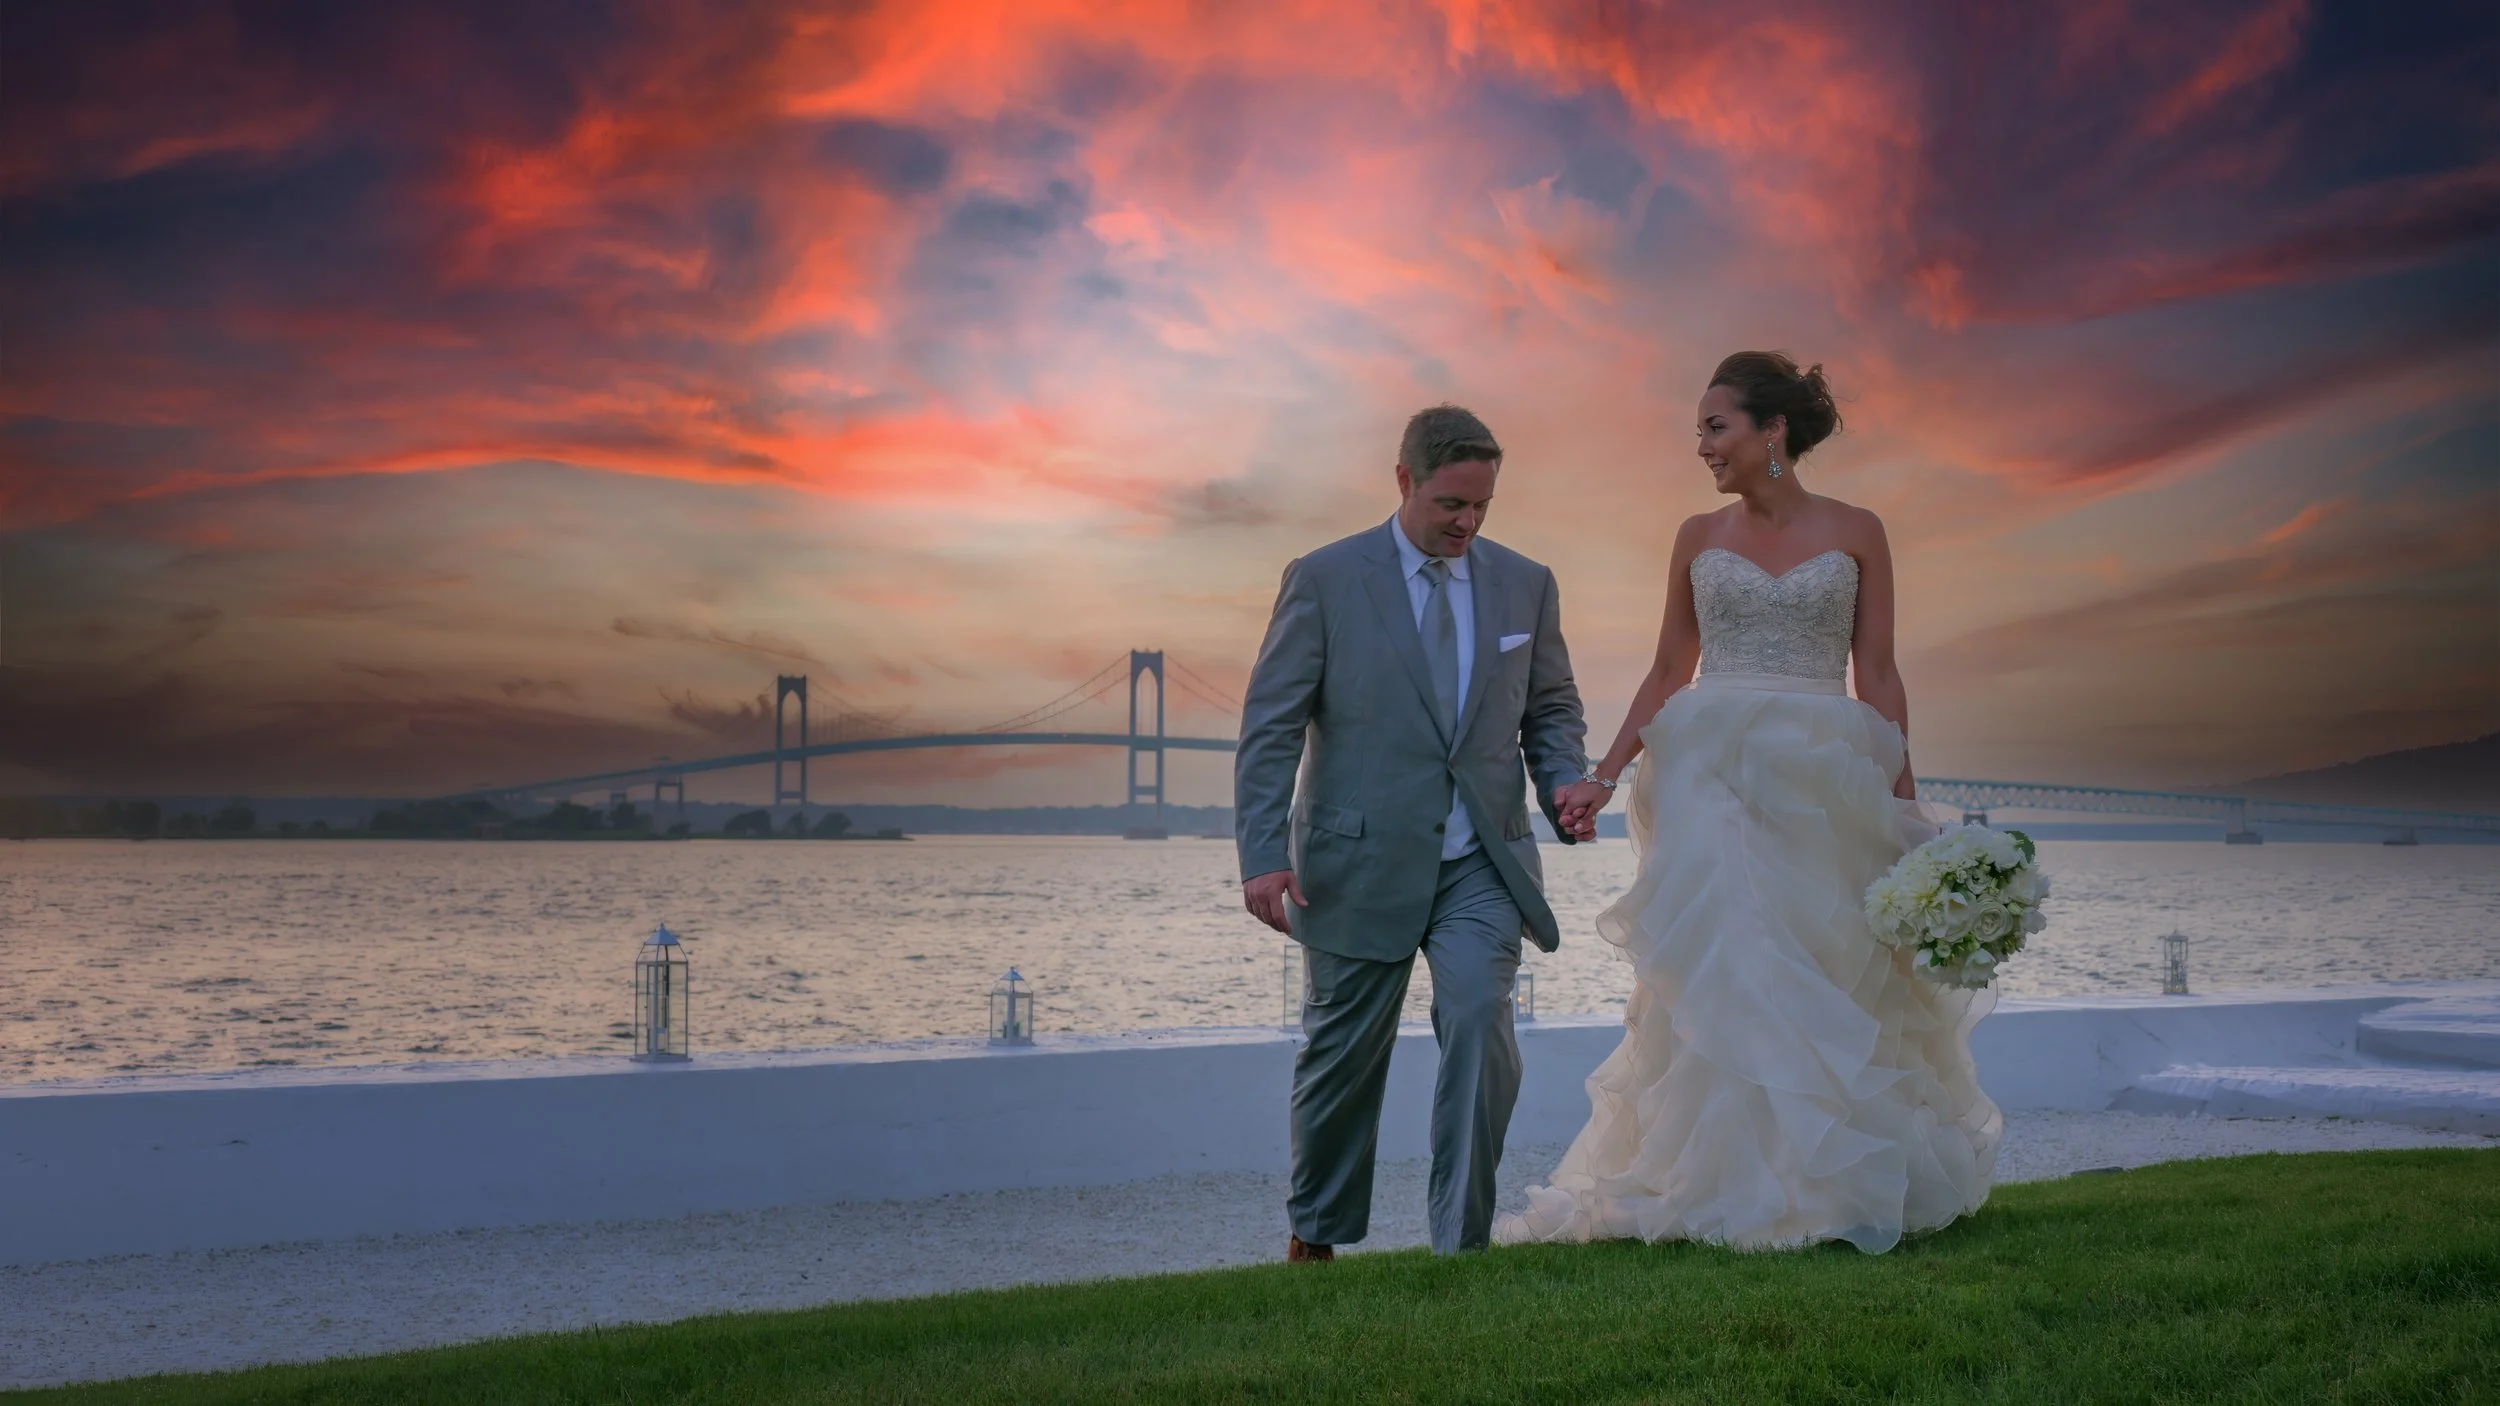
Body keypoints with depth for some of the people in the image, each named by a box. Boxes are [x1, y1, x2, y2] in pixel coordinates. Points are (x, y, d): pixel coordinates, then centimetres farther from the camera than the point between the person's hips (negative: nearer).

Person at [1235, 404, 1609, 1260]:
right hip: (1360, 861, -2)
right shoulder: (1323, 580, -4)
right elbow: (1270, 728, -6)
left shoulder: (1526, 586, 6)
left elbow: (1551, 709, 16)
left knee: (1481, 1027, -19)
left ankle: (1463, 1244, -9)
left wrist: (1565, 780, -6)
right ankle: (1314, 1237, 31)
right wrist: (1263, 855, -15)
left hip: (1481, 863, 2)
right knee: (1341, 1057, 10)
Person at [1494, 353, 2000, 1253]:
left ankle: (1855, 1187, 10)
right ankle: (1733, 1184, 3)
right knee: (1719, 972, -3)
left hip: (1824, 782, -1)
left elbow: (1879, 678, 3)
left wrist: (1904, 798, -3)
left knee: (1834, 975, 0)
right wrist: (1604, 772, 2)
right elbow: (1668, 674, 12)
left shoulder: (1854, 535, 4)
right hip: (1714, 779, 2)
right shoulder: (1698, 539, 10)